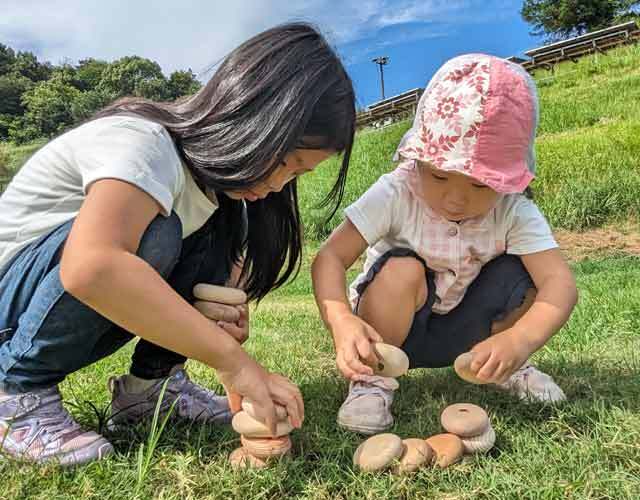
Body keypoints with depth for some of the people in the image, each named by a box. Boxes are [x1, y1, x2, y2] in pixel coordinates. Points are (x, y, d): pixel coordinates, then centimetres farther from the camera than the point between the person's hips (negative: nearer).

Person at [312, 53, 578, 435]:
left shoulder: (514, 213, -19)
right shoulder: (395, 195, -24)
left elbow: (560, 283, -30)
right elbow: (331, 257, -28)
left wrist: (518, 340, -50)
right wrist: (341, 319, -48)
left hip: (459, 334, 2)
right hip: (387, 332, -2)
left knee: (522, 273, -22)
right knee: (404, 269, -34)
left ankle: (506, 369, 4)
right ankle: (373, 379, -14)